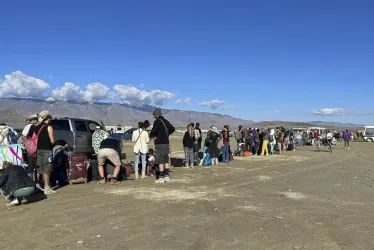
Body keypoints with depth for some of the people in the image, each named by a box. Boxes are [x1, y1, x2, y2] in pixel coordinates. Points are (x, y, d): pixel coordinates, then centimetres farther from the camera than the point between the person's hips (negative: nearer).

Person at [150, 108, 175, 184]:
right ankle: (167, 176, 18)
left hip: (160, 144, -8)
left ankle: (161, 178, -1)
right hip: (166, 143, 8)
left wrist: (152, 135, -5)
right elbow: (172, 129, 21)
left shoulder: (157, 121, -12)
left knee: (160, 161, -3)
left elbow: (153, 131, -25)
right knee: (166, 161, 14)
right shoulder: (165, 121, 12)